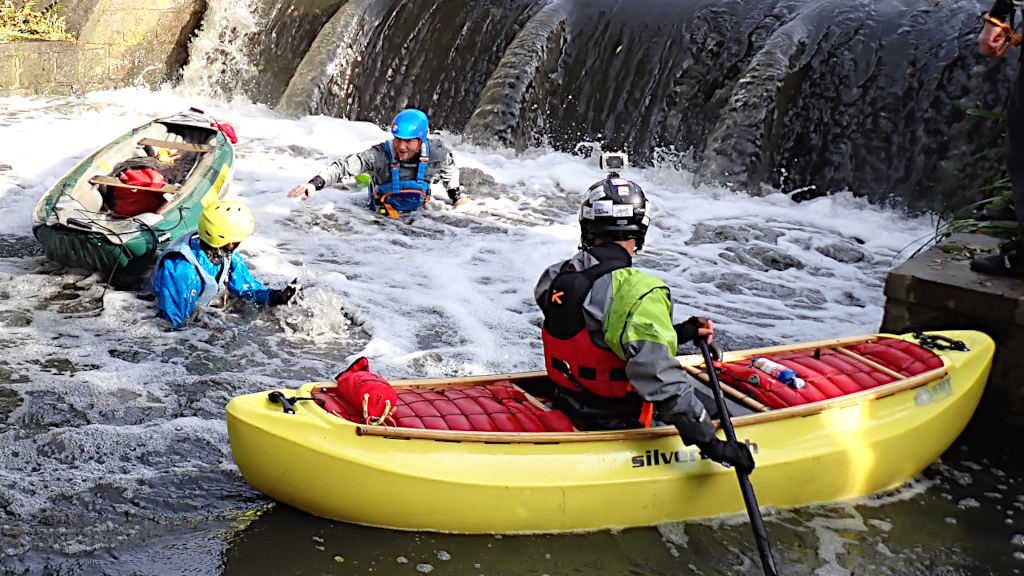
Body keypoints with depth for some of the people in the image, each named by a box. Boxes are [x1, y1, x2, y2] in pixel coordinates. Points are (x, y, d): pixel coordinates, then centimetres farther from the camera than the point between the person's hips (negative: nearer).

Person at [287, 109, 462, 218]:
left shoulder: (436, 153, -28)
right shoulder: (380, 155, -37)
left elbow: (450, 168, -5)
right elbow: (344, 166, -42)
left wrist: (456, 197, 3)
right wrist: (315, 183, -56)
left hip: (418, 209, 2)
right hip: (383, 213, -2)